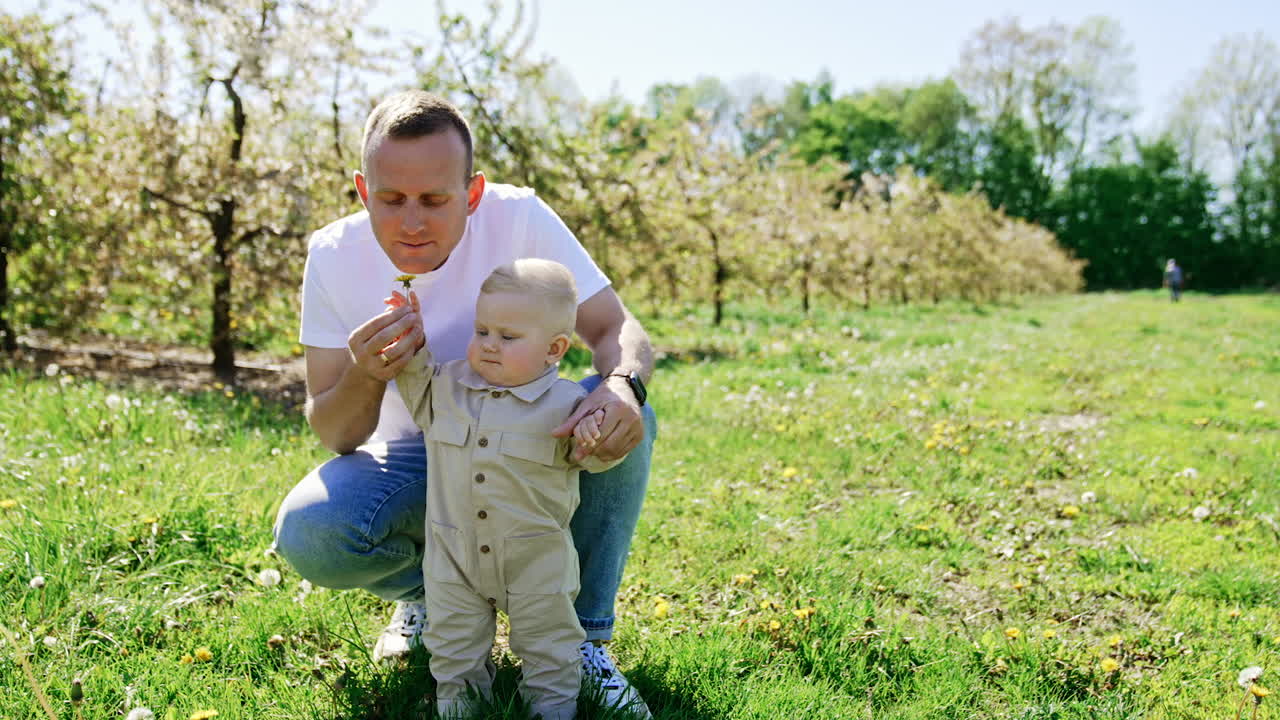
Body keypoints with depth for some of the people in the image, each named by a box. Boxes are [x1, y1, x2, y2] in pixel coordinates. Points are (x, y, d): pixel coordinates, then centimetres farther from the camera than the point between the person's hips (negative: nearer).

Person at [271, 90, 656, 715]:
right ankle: (428, 588, 7)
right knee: (305, 534, -28)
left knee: (623, 422, -31)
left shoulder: (519, 218, -21)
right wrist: (365, 377, -39)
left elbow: (616, 328, -17)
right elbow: (332, 435, -14)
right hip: (415, 456, 1)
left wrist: (623, 384, -42)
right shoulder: (334, 255, -17)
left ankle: (581, 634, -9)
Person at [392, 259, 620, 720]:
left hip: (535, 560, -3)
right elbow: (417, 390, 19)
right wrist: (412, 345, 1)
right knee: (453, 640, 16)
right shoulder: (448, 385, -1)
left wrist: (595, 433, -30)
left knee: (547, 641, 11)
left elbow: (596, 458, -6)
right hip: (453, 554, 3)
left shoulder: (563, 404, -12)